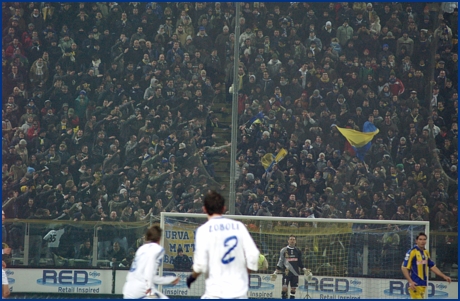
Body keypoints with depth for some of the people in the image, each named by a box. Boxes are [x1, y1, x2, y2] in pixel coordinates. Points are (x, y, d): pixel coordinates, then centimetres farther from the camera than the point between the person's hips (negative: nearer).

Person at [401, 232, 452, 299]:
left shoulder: (426, 252, 13)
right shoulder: (412, 252, -11)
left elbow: (432, 266, 21)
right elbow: (404, 268, -12)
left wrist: (444, 276, 16)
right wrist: (410, 281, -22)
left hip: (423, 285, 8)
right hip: (415, 285, -7)